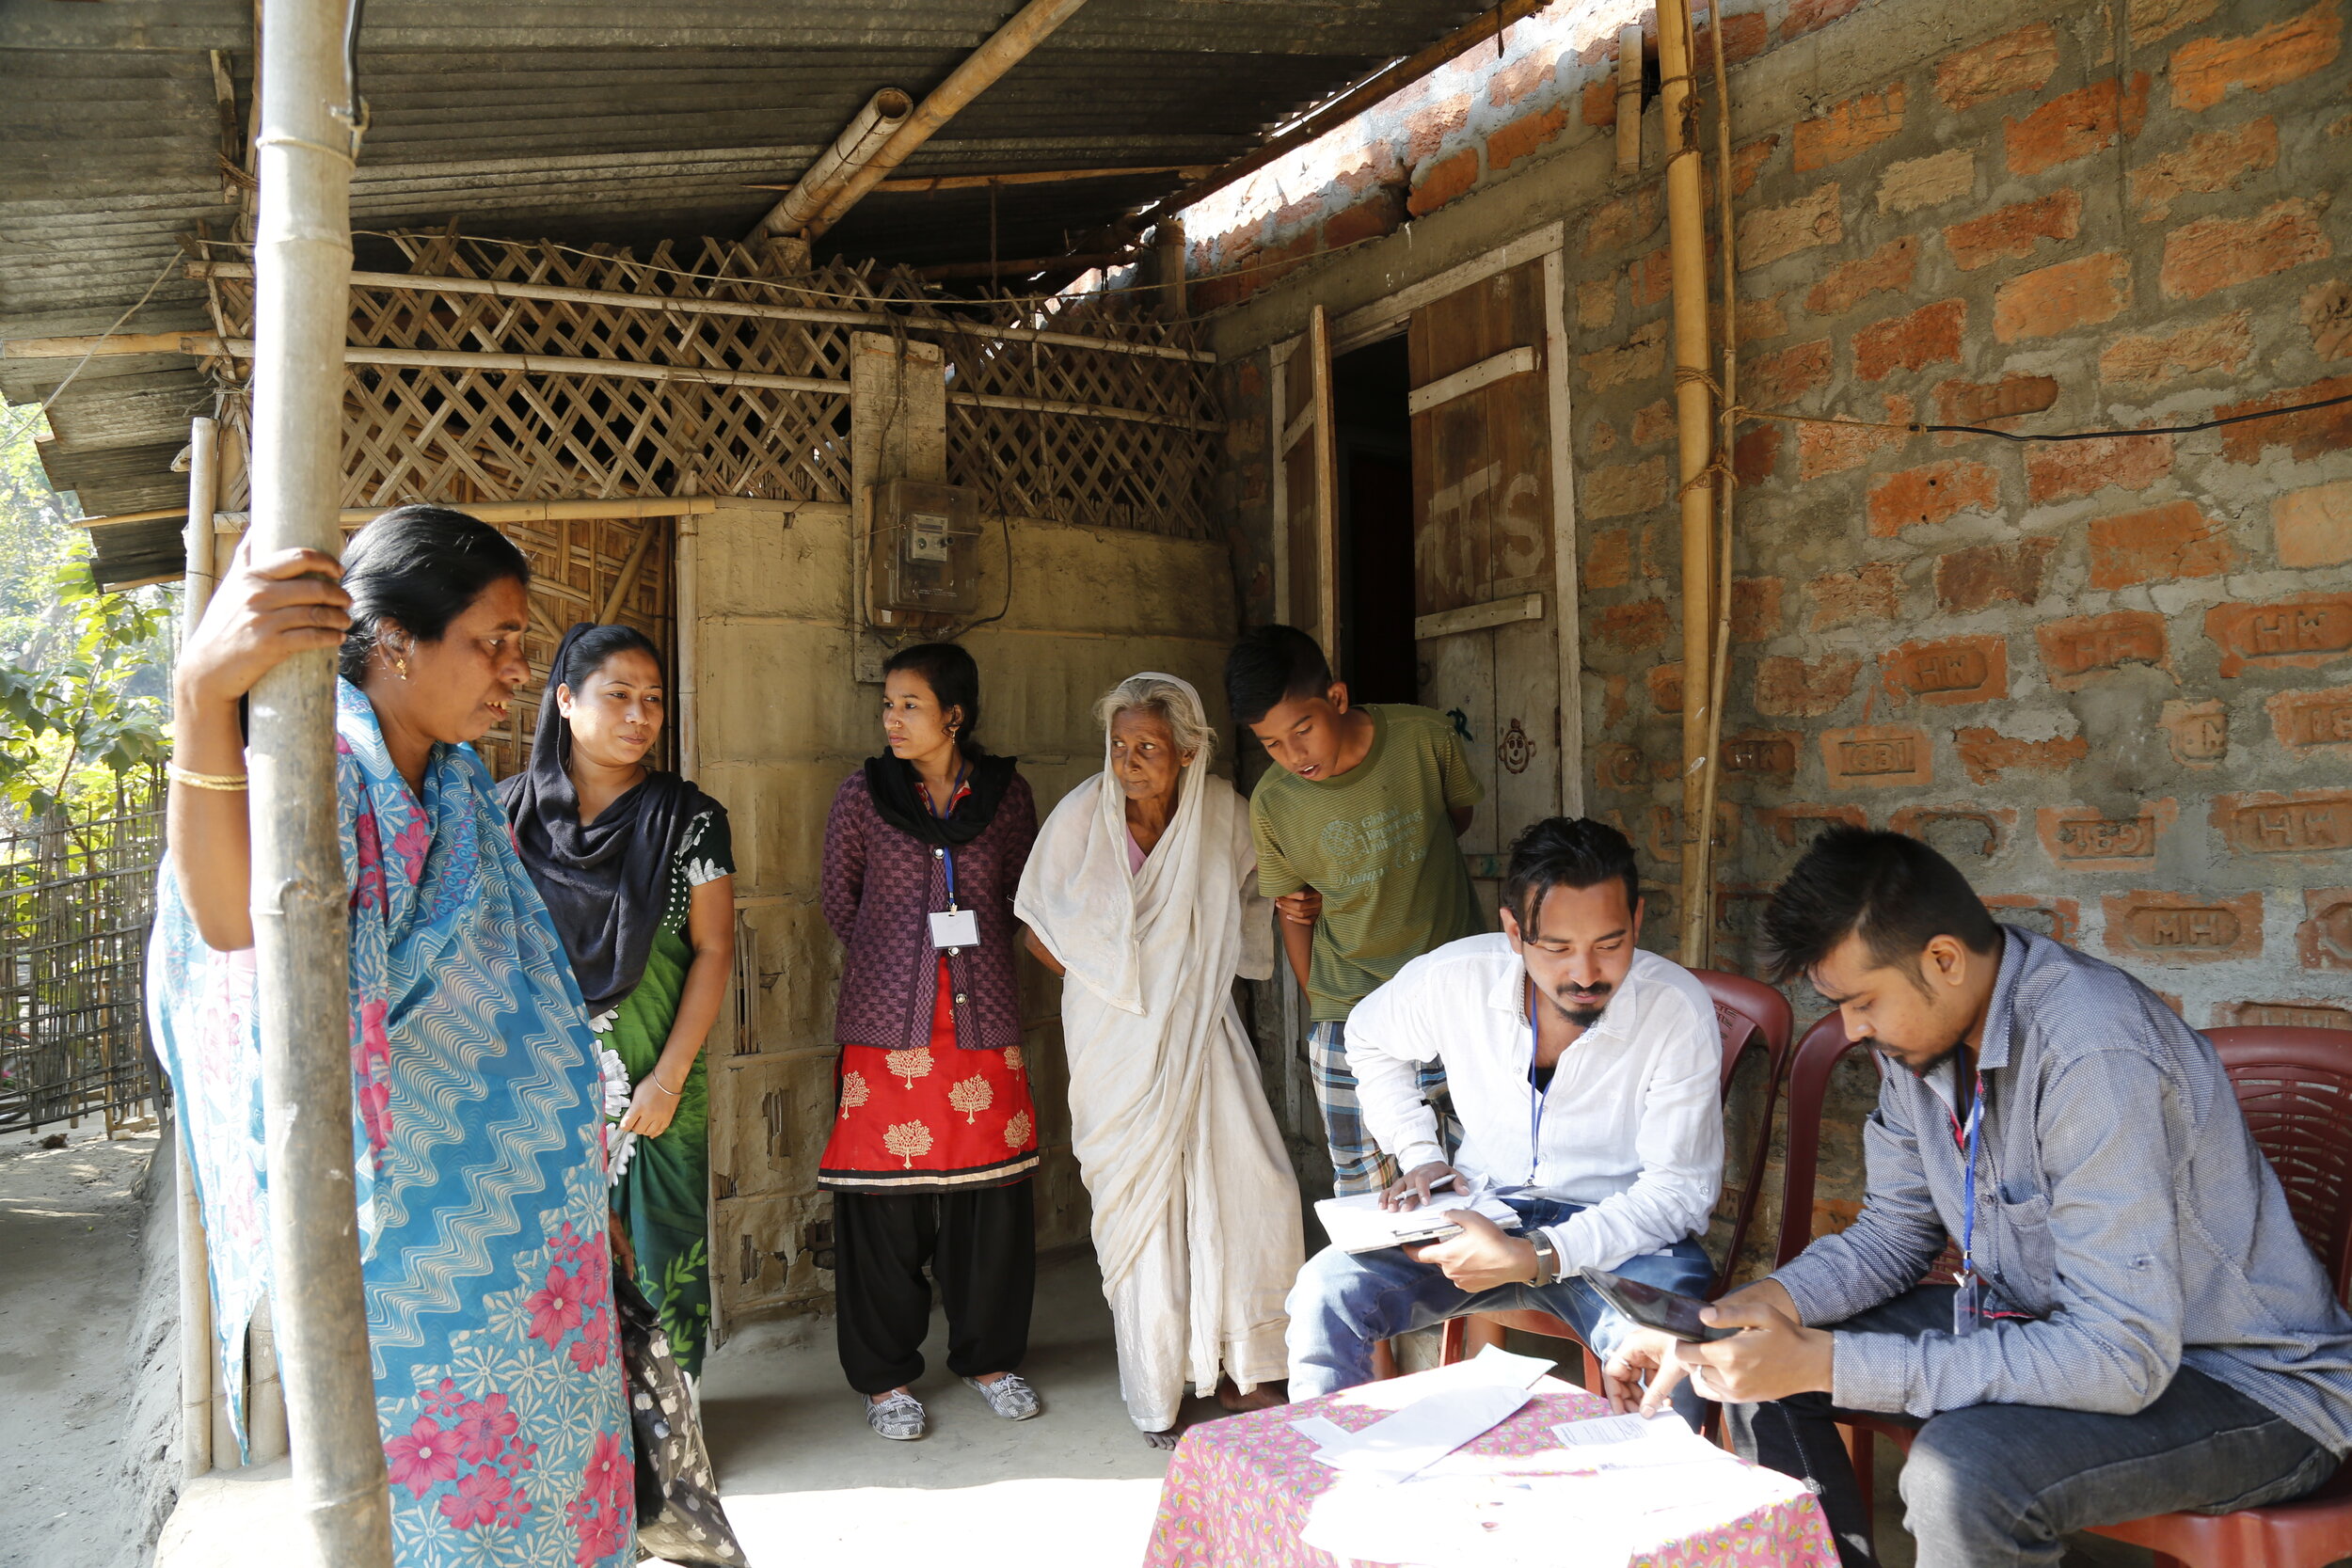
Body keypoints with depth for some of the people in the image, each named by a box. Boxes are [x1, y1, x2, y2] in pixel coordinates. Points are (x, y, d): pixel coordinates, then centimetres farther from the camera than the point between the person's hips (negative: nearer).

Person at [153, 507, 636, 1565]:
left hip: (512, 1218, 8)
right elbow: (233, 915, -44)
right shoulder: (327, 771, -21)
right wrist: (204, 692, -59)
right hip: (407, 1231, -8)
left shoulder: (458, 782, 6)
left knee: (527, 1458, 21)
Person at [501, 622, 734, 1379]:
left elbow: (713, 950, -4)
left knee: (658, 1251, 5)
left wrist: (667, 1078, -10)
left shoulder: (690, 817, -1)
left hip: (654, 1083, -1)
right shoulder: (512, 810, 3)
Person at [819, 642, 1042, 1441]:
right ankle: (886, 1375, 19)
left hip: (984, 1019, 1)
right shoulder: (865, 793, 2)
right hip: (888, 1022, -1)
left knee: (992, 1194, 6)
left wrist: (969, 951, 8)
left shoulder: (1004, 793, 5)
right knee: (885, 1199, 2)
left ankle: (988, 1355, 26)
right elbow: (841, 906, 11)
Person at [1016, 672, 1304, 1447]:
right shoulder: (1082, 816, -13)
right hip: (1119, 1042, -3)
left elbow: (1248, 899, 15)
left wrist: (1203, 974, 4)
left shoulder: (1222, 809, -5)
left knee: (1257, 1191, -1)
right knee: (1141, 1207, 2)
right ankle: (1155, 1400, 19)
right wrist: (1117, 986, -2)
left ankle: (1242, 1369, 19)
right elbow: (1040, 928, -2)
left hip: (1205, 1031, 3)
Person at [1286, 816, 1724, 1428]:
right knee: (1324, 1291, -19)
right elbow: (1370, 1041, 13)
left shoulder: (1678, 1008, -18)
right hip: (1483, 1210, 3)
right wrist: (1421, 1154, 1)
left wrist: (1535, 1258, -28)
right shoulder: (1455, 977, -10)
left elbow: (1680, 1186, -16)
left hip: (1622, 1229, -2)